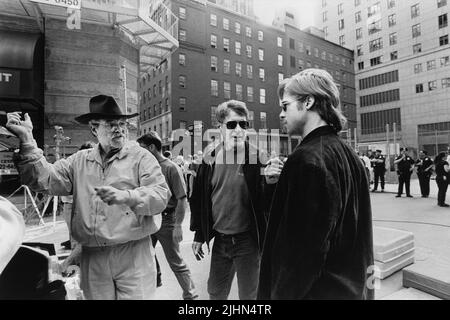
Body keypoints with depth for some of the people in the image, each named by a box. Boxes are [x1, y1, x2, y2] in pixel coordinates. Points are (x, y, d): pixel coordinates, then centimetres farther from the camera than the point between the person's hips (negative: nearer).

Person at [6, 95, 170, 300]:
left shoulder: (141, 157, -4)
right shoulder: (79, 161, 10)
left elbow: (161, 196, -13)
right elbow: (44, 180, 1)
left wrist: (126, 196, -28)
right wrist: (27, 141, -5)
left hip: (133, 254, -3)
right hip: (92, 256, 4)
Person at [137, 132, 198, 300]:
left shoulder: (171, 168, -15)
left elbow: (182, 199, -17)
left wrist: (178, 225, -21)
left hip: (167, 219, -6)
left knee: (175, 261, 4)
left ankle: (190, 294, 22)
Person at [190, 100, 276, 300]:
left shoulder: (257, 157, -12)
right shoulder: (210, 159, 0)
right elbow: (199, 199, 7)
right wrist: (199, 236, 9)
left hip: (247, 240, -4)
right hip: (220, 240, 4)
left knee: (249, 294, 15)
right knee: (215, 292, 22)